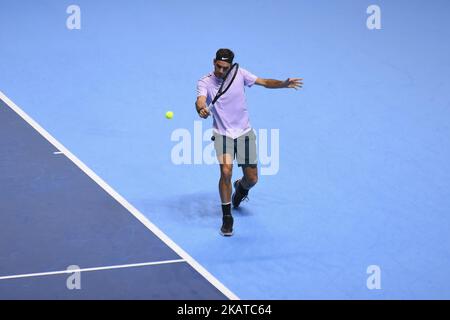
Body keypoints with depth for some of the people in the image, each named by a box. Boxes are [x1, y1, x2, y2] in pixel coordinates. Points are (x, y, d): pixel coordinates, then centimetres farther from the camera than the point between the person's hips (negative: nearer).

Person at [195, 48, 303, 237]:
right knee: (226, 171, -23)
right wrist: (201, 109, -51)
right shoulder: (205, 83, -10)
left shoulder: (240, 74, -4)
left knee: (251, 179, 3)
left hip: (244, 133, 2)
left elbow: (265, 82, -2)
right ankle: (227, 217, -6)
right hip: (223, 134, -2)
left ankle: (240, 187, 44)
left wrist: (284, 84, -20)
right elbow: (200, 100, -27)